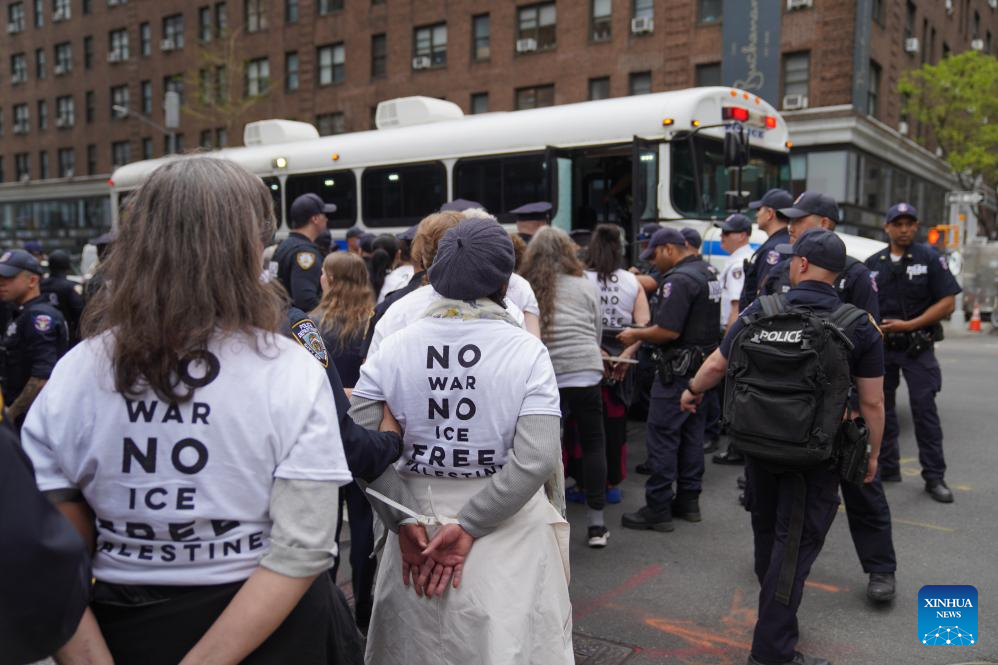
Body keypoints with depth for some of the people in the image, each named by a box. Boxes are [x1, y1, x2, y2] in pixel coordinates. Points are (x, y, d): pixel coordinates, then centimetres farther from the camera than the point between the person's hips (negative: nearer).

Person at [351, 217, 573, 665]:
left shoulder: (394, 348, -6)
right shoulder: (526, 351, -11)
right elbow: (536, 459, -20)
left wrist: (403, 522, -8)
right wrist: (469, 526, -15)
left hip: (416, 515, 3)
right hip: (510, 528, -2)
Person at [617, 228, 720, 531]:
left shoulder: (679, 279, -18)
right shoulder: (708, 274, 14)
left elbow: (668, 331, -26)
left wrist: (636, 335, -9)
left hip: (679, 370, -10)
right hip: (704, 365, 10)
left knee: (661, 437, -4)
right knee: (692, 434, 15)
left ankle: (658, 509, 1)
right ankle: (688, 501, 23)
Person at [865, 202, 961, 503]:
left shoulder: (930, 258, -1)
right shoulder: (873, 264, 9)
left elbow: (948, 302, -6)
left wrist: (909, 325, -14)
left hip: (917, 347, -4)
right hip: (880, 346, 4)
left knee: (924, 410, -4)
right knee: (881, 408, 9)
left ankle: (934, 477, 3)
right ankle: (887, 468, 22)